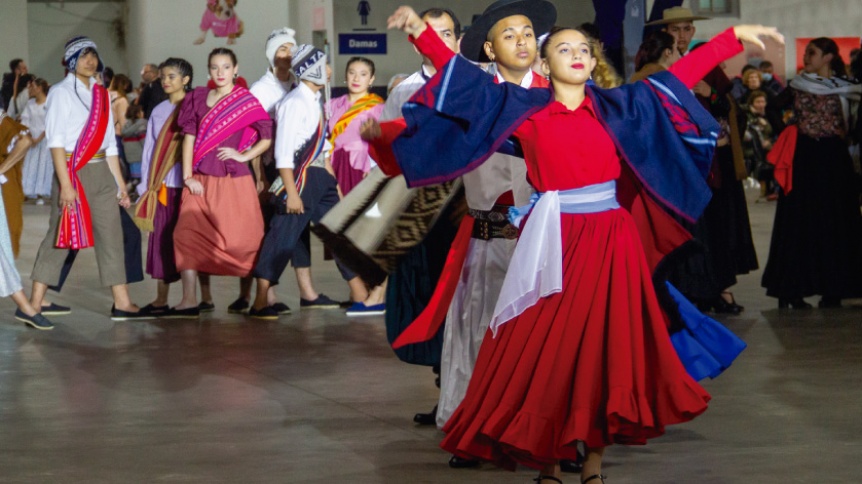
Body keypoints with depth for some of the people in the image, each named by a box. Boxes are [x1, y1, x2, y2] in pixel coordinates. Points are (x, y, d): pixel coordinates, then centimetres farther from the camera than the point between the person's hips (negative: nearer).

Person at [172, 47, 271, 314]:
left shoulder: (246, 101, 3)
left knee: (244, 239, -4)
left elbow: (268, 136, -1)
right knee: (186, 234, -9)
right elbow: (189, 137, 6)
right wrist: (188, 177, -1)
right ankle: (189, 299, -7)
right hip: (200, 182, 3)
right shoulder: (198, 98, 11)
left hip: (234, 181, -3)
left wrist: (244, 155, -8)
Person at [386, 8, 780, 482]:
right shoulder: (524, 108, 5)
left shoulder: (617, 105, 7)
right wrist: (421, 32, -3)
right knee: (546, 351, -1)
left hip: (609, 244, 1)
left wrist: (735, 35, 7)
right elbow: (467, 79, 3)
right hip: (553, 244, -1)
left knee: (603, 349, 1)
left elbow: (679, 74, 8)